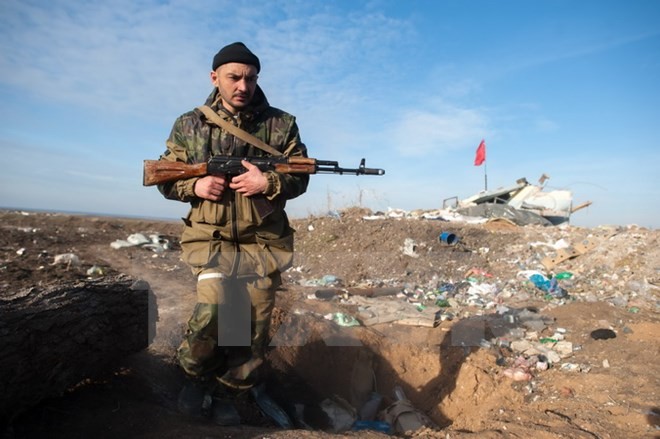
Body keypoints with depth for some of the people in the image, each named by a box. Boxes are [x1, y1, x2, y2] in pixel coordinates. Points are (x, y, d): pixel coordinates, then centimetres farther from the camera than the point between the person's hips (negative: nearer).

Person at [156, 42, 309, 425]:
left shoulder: (281, 124, 5)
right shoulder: (190, 125, 7)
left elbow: (300, 177, 4)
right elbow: (164, 179, 9)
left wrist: (268, 182, -16)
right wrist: (196, 186, -12)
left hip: (264, 243, 1)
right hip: (211, 238, -1)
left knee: (254, 327, 3)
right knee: (213, 308, -22)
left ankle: (224, 391, 29)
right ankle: (198, 377, 11)